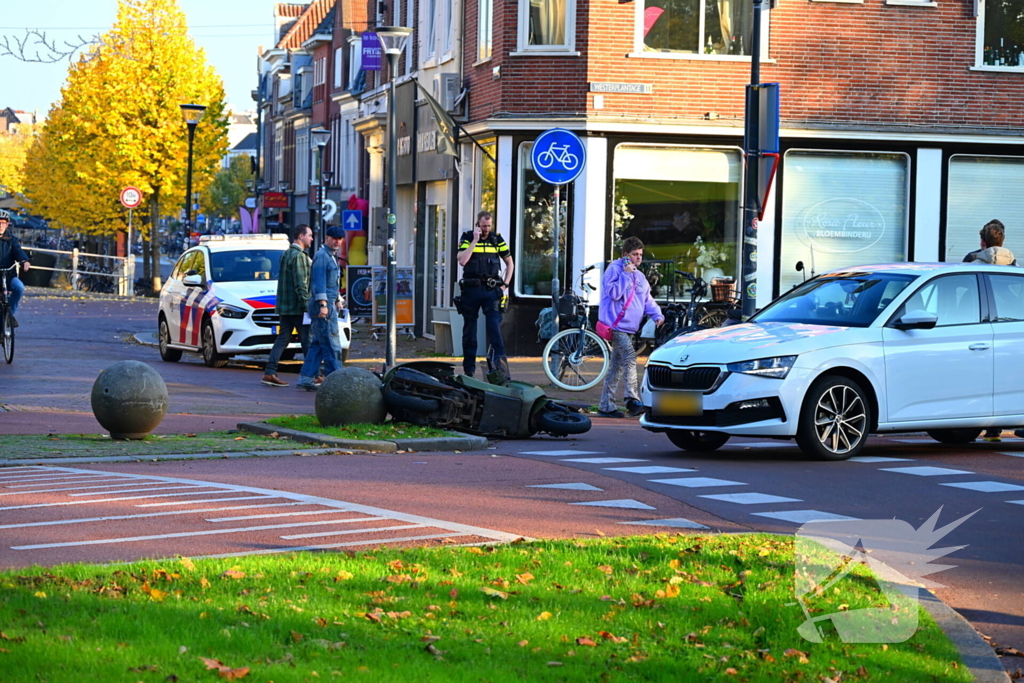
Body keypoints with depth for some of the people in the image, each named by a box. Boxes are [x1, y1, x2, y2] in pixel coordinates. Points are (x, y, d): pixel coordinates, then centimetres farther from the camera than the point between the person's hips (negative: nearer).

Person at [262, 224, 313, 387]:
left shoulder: (285, 254, 17)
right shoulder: (299, 256, -14)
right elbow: (300, 284, -19)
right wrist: (307, 304, -19)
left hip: (284, 306, 9)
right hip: (297, 307, -9)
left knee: (282, 338, 8)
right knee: (307, 340, -2)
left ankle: (270, 373, 2)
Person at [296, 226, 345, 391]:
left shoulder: (332, 257, 21)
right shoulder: (322, 256, -10)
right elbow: (319, 281, -17)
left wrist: (338, 300, 29)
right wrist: (323, 304, -23)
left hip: (330, 305, 10)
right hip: (323, 305, -10)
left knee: (317, 344, 9)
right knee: (331, 346, -9)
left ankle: (305, 379, 11)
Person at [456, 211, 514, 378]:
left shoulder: (497, 239, 7)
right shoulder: (467, 238, 2)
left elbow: (510, 263, 16)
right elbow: (462, 260, -14)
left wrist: (505, 284, 5)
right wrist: (475, 240, -14)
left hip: (491, 289, 0)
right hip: (471, 289, 0)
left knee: (495, 327, -13)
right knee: (469, 330, 6)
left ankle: (500, 363, -19)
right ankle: (469, 369, 13)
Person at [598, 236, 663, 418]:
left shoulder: (639, 276, 17)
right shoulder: (614, 269, -6)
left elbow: (648, 300, 19)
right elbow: (614, 293, -18)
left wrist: (657, 315, 2)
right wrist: (626, 274, -18)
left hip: (628, 328, 9)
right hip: (616, 325, -9)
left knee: (617, 366, 11)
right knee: (630, 357, -23)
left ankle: (606, 406, 16)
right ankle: (632, 399, -30)